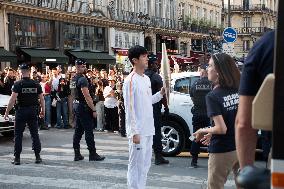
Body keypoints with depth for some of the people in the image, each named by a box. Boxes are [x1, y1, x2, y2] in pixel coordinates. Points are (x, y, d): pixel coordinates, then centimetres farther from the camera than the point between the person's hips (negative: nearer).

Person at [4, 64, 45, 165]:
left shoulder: (17, 84, -8)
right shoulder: (36, 84, 3)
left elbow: (13, 99, -14)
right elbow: (41, 99, 5)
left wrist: (7, 111, -10)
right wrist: (42, 110, 16)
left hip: (21, 111, -3)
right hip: (33, 111, 3)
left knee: (18, 135, 4)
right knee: (35, 134, 9)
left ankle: (17, 158, 4)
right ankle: (38, 156, 10)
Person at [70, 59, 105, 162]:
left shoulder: (73, 79, 14)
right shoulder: (82, 79, -16)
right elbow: (87, 96, -20)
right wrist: (94, 109, -17)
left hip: (76, 105, 10)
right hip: (83, 107, -10)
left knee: (78, 130, 11)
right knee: (89, 131, -4)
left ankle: (77, 154, 12)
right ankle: (92, 154, -1)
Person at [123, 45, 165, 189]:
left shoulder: (147, 79, 12)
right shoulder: (130, 80, -14)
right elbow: (129, 108, -17)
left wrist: (161, 93, 6)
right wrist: (134, 132, -20)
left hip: (148, 130, 9)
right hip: (138, 131, -9)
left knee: (145, 165, 15)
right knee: (136, 165, -2)